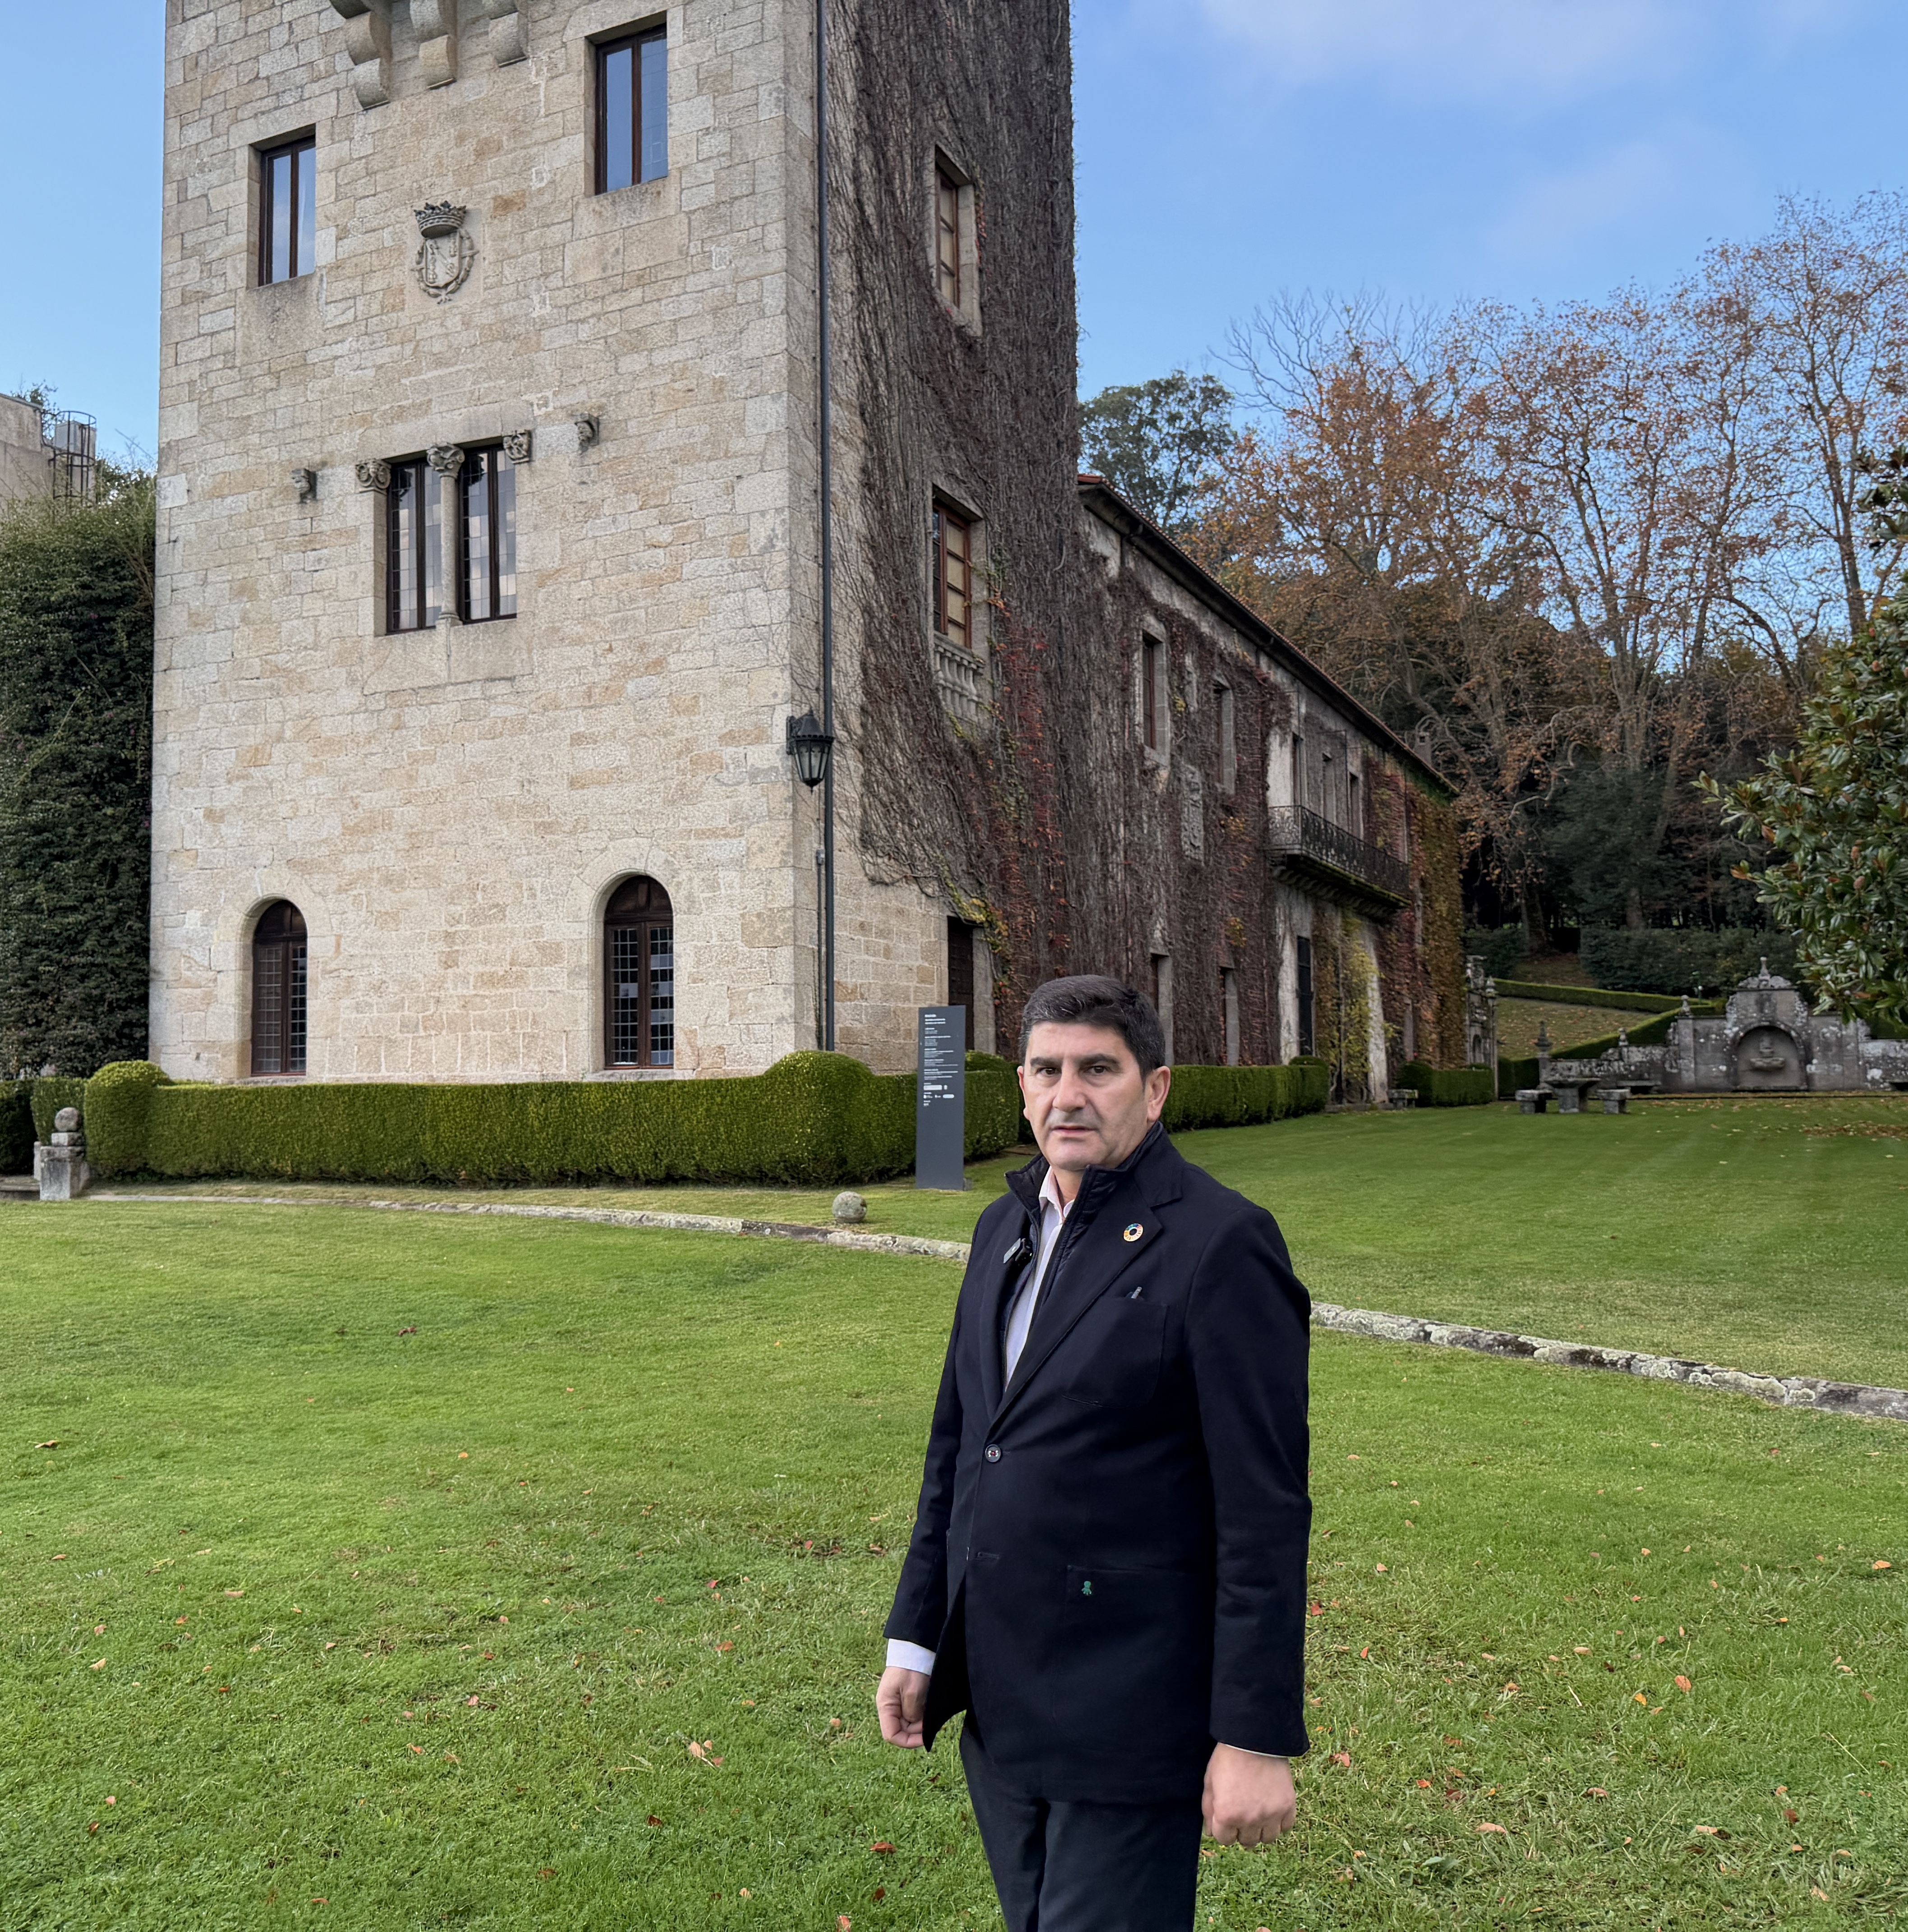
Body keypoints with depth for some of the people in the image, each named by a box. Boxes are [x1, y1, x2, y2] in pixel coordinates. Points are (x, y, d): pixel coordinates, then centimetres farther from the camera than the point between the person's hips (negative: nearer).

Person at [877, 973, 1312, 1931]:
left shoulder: (1222, 1243, -15)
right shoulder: (1007, 1227, 8)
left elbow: (1265, 1511, -16)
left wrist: (1257, 1738, -16)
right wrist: (917, 1636, 12)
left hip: (1124, 1711, -7)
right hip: (998, 1702, 7)